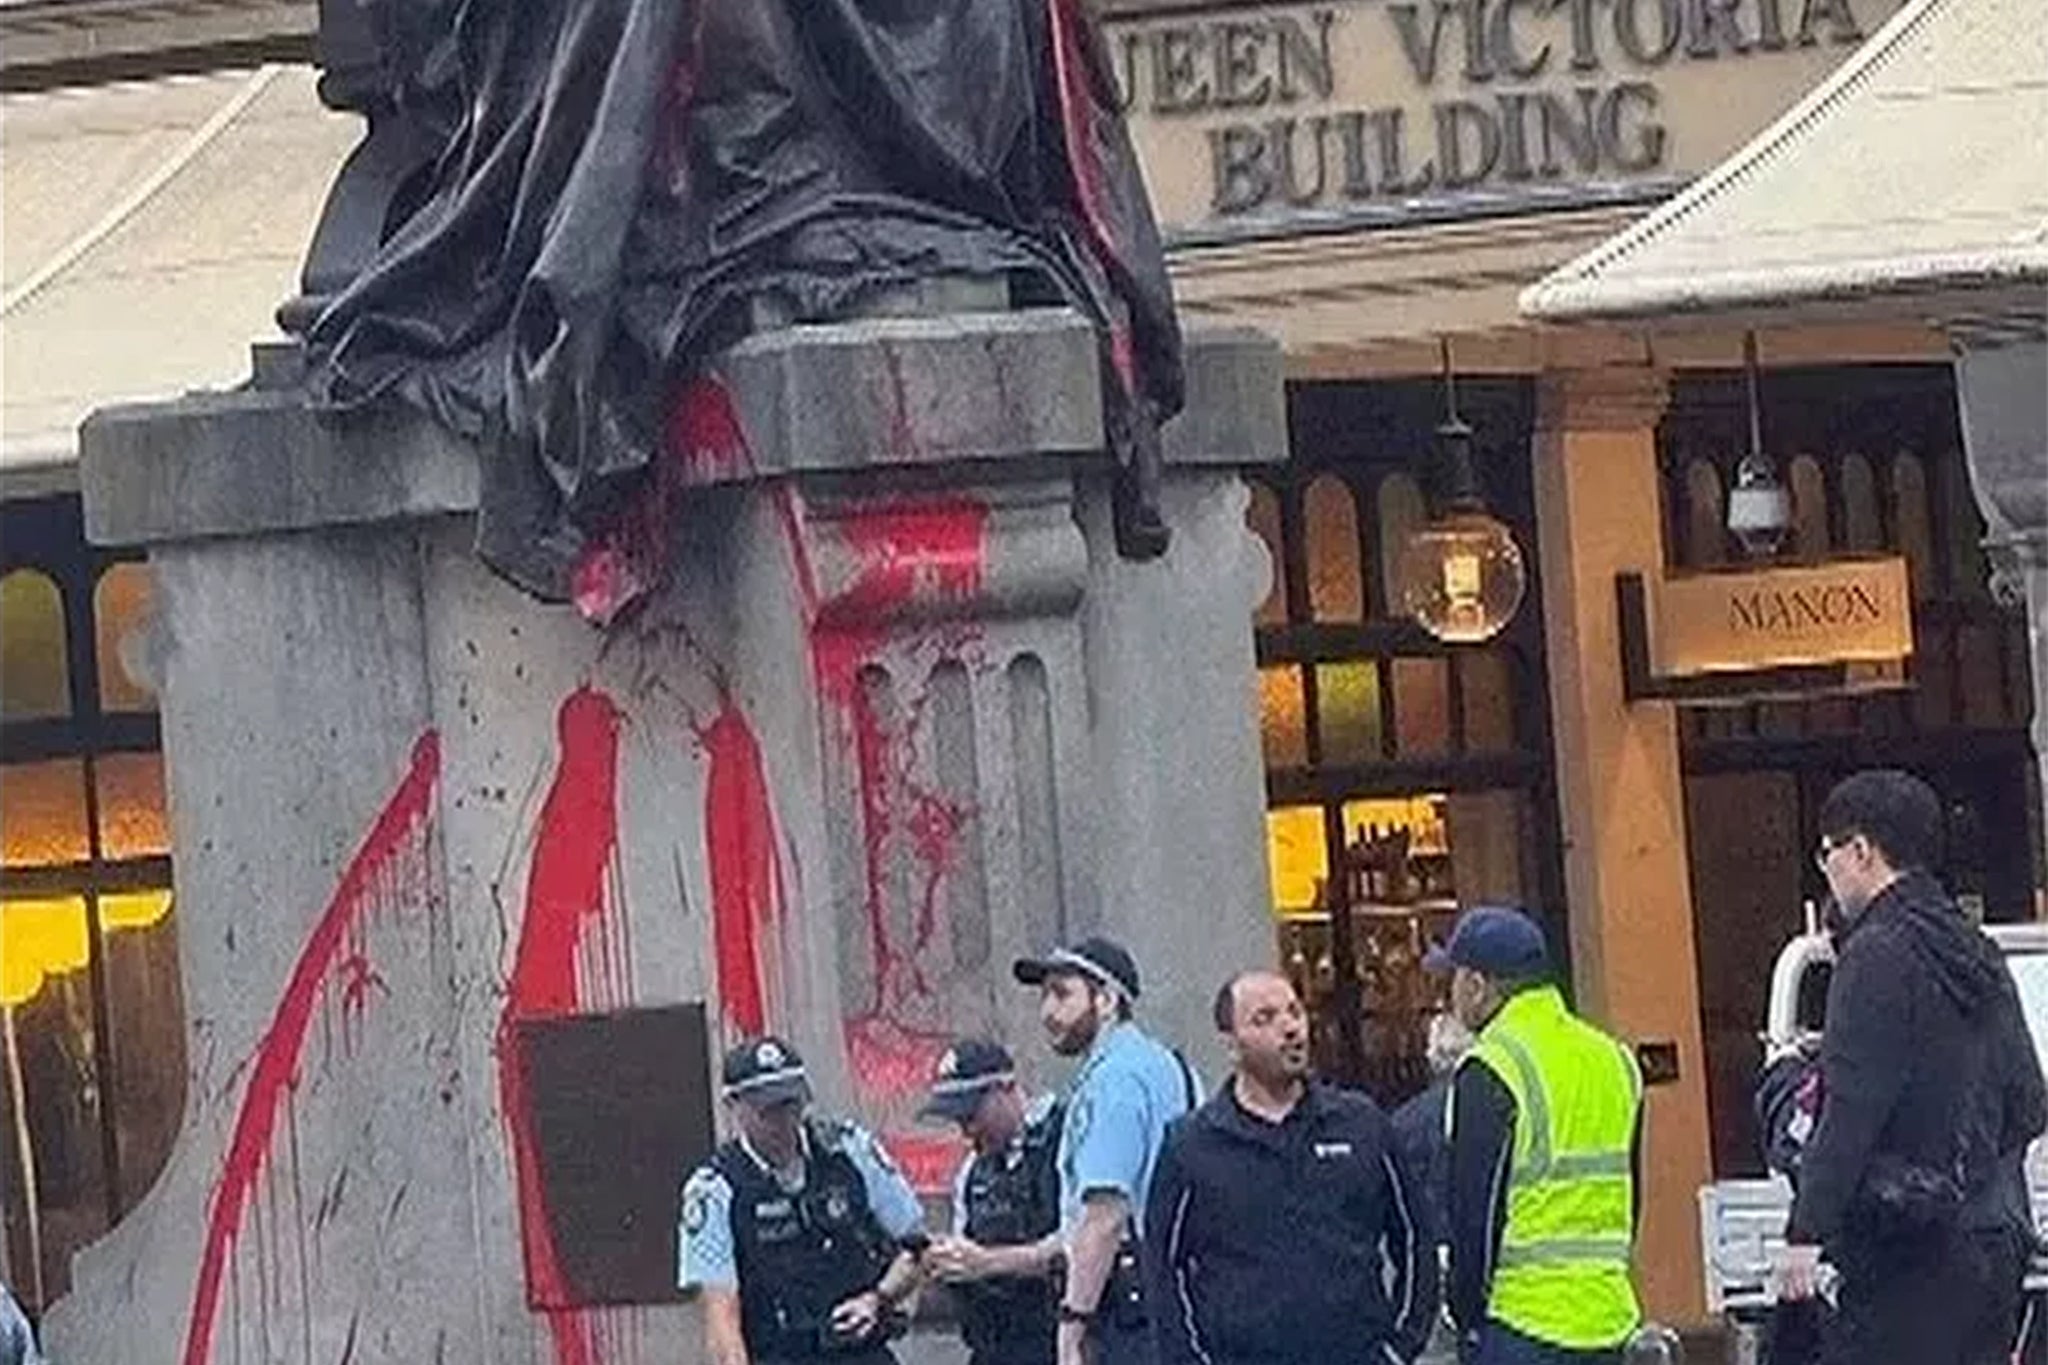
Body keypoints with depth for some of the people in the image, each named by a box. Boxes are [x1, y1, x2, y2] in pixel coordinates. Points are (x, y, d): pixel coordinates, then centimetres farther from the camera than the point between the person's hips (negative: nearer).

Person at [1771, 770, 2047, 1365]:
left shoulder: (1878, 954, -11)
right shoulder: (1979, 955, 16)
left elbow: (1849, 1112, -18)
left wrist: (1806, 1233, -18)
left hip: (1909, 1246, -9)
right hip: (1999, 1237, 9)